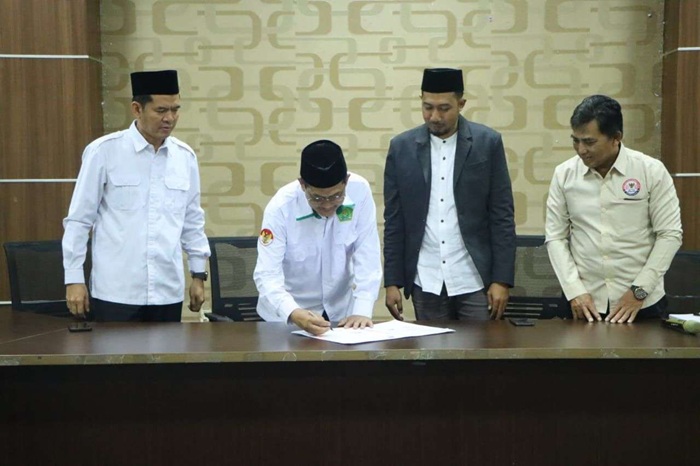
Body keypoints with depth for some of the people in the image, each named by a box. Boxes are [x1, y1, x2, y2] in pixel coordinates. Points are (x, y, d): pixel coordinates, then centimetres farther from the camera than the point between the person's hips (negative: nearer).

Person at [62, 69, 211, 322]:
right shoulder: (104, 152, -6)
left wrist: (199, 275, 13)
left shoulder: (185, 157, 5)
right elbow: (78, 219, -2)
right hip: (116, 293, -3)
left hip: (168, 292, 4)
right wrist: (74, 278, -3)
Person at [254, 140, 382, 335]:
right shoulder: (280, 207, -20)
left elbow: (367, 256, -12)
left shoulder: (359, 191, -14)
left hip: (341, 310, 0)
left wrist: (362, 311, -24)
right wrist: (294, 313, -41)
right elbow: (267, 274, -23)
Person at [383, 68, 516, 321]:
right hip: (425, 284, 1)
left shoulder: (488, 143, -1)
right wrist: (392, 282, 2)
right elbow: (394, 221, 5)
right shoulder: (401, 147, 3)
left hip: (475, 281, -1)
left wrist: (501, 280, -7)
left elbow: (502, 217, -2)